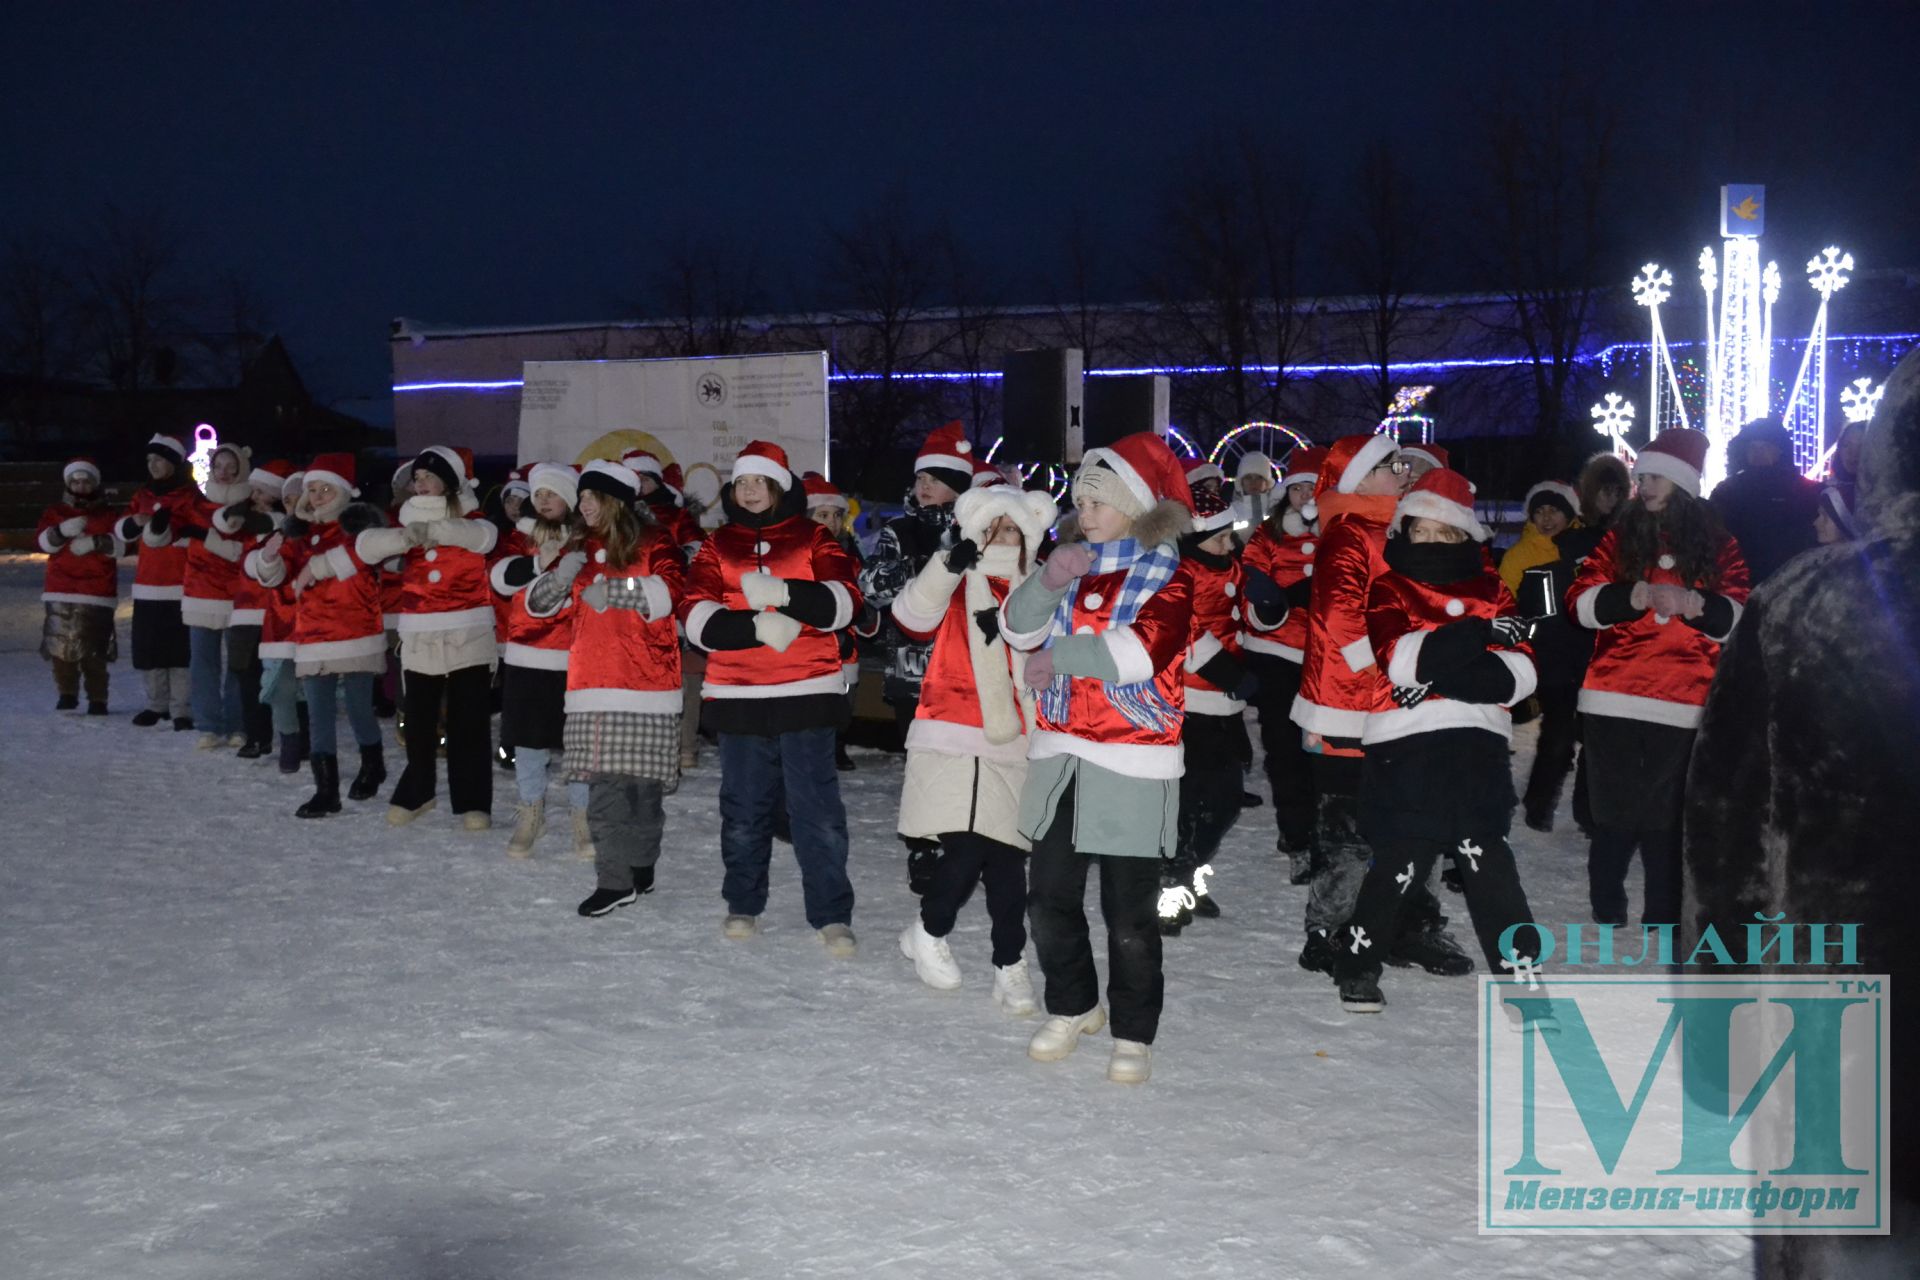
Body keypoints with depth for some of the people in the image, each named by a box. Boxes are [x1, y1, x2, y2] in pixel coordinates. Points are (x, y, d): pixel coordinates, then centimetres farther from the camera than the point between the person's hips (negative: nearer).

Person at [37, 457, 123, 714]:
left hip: (96, 595, -2)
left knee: (94, 650, -5)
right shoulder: (55, 513, 13)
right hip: (60, 594, 2)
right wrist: (63, 531, -20)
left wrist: (95, 542, -20)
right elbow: (42, 541, -2)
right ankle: (66, 695, 17)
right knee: (61, 646, 1)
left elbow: (120, 546, -3)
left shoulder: (107, 515, 10)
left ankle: (98, 700, 4)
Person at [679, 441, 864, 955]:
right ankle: (743, 905, 27)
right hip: (738, 697, 2)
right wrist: (757, 627, -18)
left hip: (807, 694, -2)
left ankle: (832, 916, 3)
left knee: (818, 808, -5)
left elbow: (844, 601, -9)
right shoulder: (717, 546, 10)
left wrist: (783, 593, -24)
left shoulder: (813, 540, 6)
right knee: (743, 810, 10)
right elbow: (697, 617, -3)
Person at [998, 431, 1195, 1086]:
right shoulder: (1075, 566, 11)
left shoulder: (1169, 575, -6)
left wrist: (1057, 658, -15)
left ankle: (1134, 1033, 15)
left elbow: (1141, 651, -22)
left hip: (1132, 767, -5)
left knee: (1129, 912, -1)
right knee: (1049, 895, 11)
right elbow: (1018, 628, 2)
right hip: (1059, 757, 6)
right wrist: (1048, 582, -16)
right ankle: (1071, 1007, 31)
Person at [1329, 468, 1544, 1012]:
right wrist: (1481, 635, -20)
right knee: (1402, 861, 0)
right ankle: (1356, 960, 20)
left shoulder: (1491, 590, 12)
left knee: (1488, 861, -1)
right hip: (1404, 746, -2)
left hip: (1477, 743, 2)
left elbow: (1520, 674, 0)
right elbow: (1399, 657, -13)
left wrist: (1442, 673, -14)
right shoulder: (1387, 589, 5)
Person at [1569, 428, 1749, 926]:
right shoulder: (1620, 537, 9)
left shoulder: (1717, 544, 7)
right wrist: (1640, 595, -20)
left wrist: (1692, 603, -19)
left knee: (1665, 821, 2)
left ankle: (1663, 927, 13)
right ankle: (1606, 915, 21)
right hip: (1613, 701, 1)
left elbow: (1737, 619, 0)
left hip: (1681, 707, -1)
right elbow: (1581, 602, -3)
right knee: (1614, 818, 6)